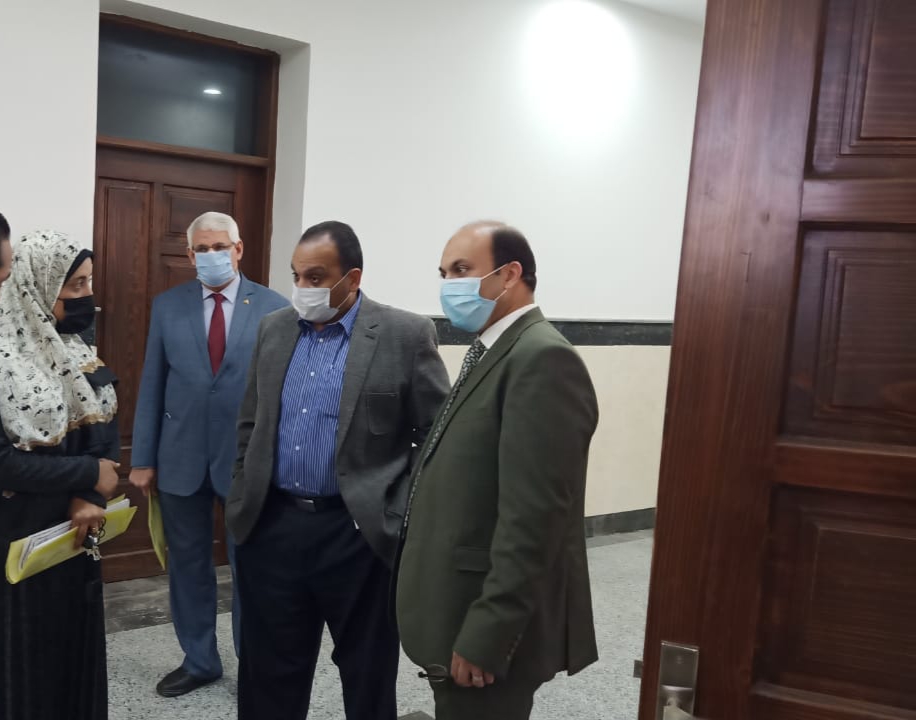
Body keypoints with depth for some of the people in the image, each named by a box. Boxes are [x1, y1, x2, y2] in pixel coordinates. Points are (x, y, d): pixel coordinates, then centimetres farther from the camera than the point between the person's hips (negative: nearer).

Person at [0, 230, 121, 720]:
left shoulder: (78, 352, 5)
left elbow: (106, 433, 0)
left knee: (78, 639, 16)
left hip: (76, 528, 6)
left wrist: (91, 498, -17)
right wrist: (90, 476, -17)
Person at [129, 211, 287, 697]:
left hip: (249, 458, -2)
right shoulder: (167, 306, 3)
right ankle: (198, 661, 34)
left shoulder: (274, 307, -5)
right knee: (187, 565, 15)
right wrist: (143, 458, 2)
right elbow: (151, 385, 4)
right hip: (181, 457, 3)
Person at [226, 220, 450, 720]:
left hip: (361, 533, -4)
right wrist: (243, 498, 11)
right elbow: (250, 425, 15)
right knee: (269, 675, 17)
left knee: (369, 677, 14)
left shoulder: (406, 335, -9)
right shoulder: (274, 329, 7)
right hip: (272, 527, 5)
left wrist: (408, 517, -10)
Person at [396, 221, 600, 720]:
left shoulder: (542, 359, -20)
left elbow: (534, 516, -25)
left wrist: (484, 637, -22)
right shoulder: (493, 354, 12)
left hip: (488, 626, -9)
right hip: (459, 612, 9)